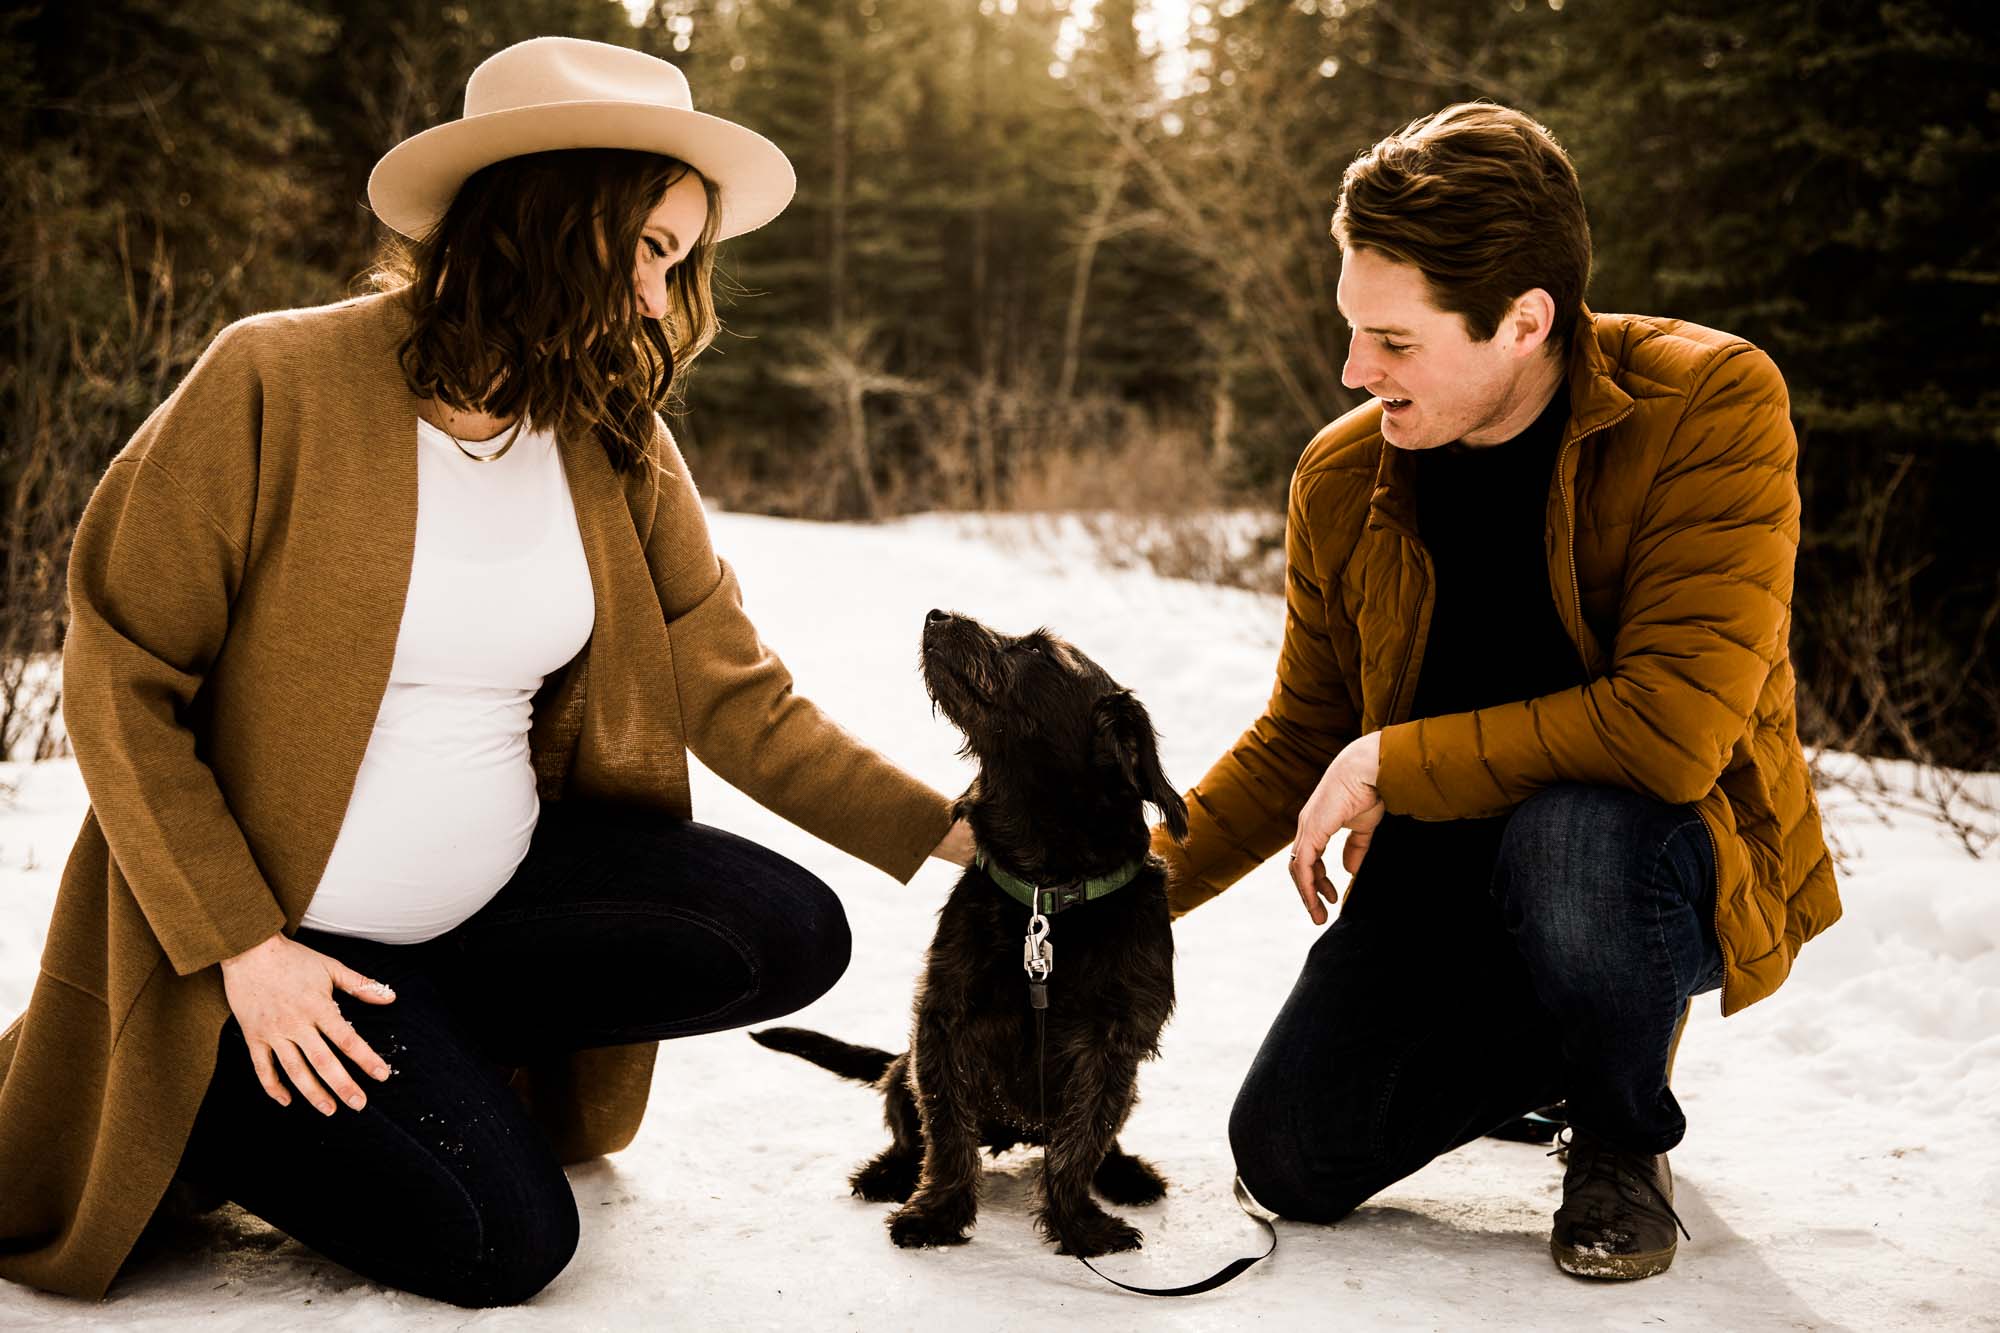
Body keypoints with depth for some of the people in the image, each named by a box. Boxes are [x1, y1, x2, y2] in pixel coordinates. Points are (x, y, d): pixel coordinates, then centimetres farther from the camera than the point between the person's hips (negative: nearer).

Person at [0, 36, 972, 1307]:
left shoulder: (620, 443, -2)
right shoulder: (276, 386, -18)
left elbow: (732, 690, -2)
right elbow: (120, 679, -15)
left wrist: (947, 831, -10)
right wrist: (241, 949, -19)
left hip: (506, 869, 6)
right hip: (283, 925, -5)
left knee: (792, 935, -11)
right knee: (503, 1240, -14)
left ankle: (417, 1037, 3)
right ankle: (219, 1095, 11)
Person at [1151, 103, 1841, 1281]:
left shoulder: (1713, 404, -21)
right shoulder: (1344, 481, -4)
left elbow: (1675, 726, -29)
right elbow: (1301, 740, 9)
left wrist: (1391, 765, -21)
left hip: (1676, 851, -5)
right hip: (1447, 868, 5)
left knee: (1565, 835, -39)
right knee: (1292, 1163, -3)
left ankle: (1626, 1139, -5)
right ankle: (1560, 1036, 25)